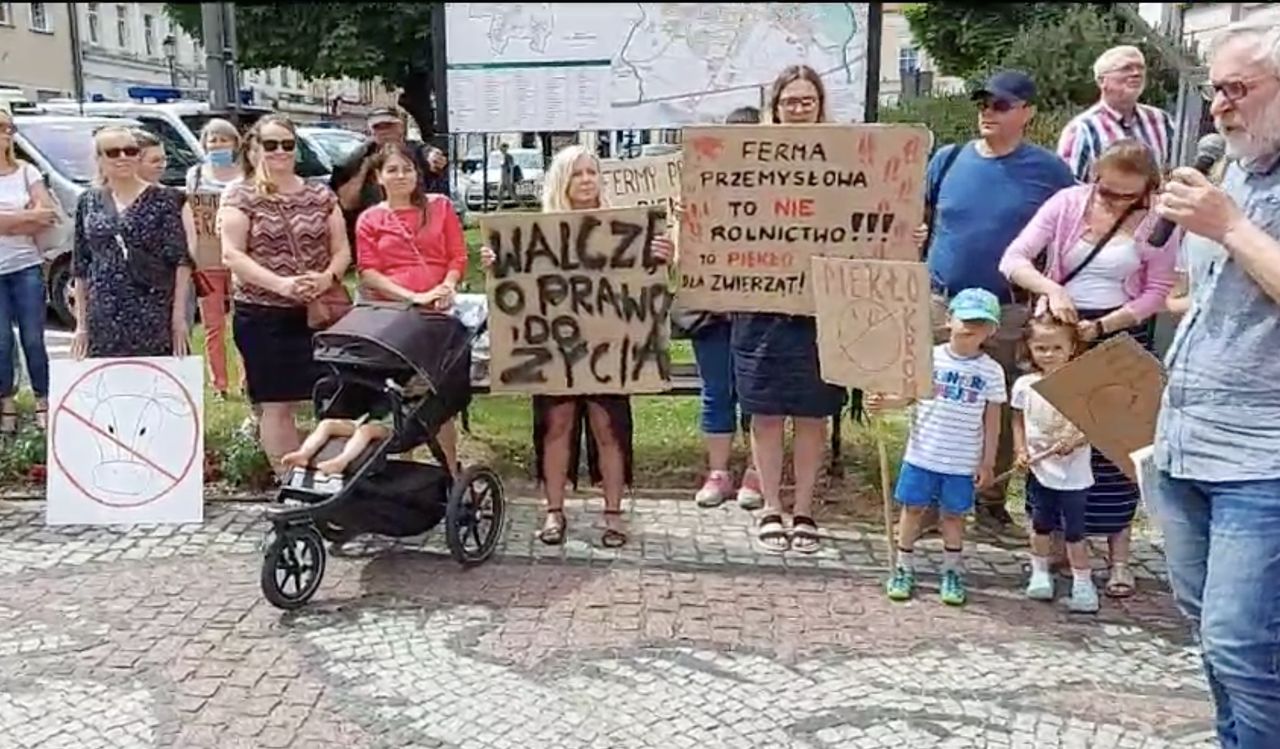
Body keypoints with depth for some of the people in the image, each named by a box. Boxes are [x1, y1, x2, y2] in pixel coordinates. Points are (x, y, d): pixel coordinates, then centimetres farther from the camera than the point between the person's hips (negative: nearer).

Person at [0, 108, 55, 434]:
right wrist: (28, 216, -9)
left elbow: (47, 216, -4)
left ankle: (43, 404, 9)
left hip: (27, 267, 1)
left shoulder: (26, 171, 6)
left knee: (33, 339, 2)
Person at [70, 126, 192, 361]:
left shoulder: (161, 200, 0)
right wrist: (81, 323, 9)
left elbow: (181, 260, -3)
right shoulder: (88, 202, 9)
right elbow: (80, 266, 12)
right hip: (103, 320, 3)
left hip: (154, 317, -3)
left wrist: (179, 314, -10)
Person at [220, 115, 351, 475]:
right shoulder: (239, 196, 2)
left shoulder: (320, 195, 11)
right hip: (263, 317, -3)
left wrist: (328, 277, -11)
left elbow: (342, 249, 11)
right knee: (276, 405, -1)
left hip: (320, 313, 3)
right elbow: (231, 255, -8)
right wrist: (280, 284, -20)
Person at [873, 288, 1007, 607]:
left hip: (962, 461, -1)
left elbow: (992, 420, 0)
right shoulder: (930, 357, -4)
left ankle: (952, 572, 27)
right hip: (922, 454, 1)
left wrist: (987, 462, 0)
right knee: (913, 508, 9)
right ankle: (903, 569, 23)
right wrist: (884, 402, -15)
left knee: (953, 514, 11)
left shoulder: (991, 371, -4)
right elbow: (909, 394, 4)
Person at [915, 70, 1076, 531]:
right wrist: (912, 235, -6)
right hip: (940, 304, 2)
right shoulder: (949, 159, 5)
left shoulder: (1048, 171, -1)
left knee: (1000, 412, 9)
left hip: (1008, 311, -1)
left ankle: (992, 500, 23)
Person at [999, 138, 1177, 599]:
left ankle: (1118, 556, 10)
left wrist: (1103, 325, -16)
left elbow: (1157, 291, -4)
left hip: (1121, 336, -1)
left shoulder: (1156, 222, -4)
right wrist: (1052, 289, -26)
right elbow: (1013, 259, -9)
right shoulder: (1068, 203, -3)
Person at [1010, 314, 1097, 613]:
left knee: (1074, 531, 3)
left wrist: (1074, 442, -30)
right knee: (1041, 525, 17)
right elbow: (1019, 421, 9)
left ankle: (1083, 585, 16)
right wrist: (1021, 450, -4)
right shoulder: (1025, 385, -3)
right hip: (1038, 471, 4)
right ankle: (1039, 575, 34)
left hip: (1073, 474, -3)